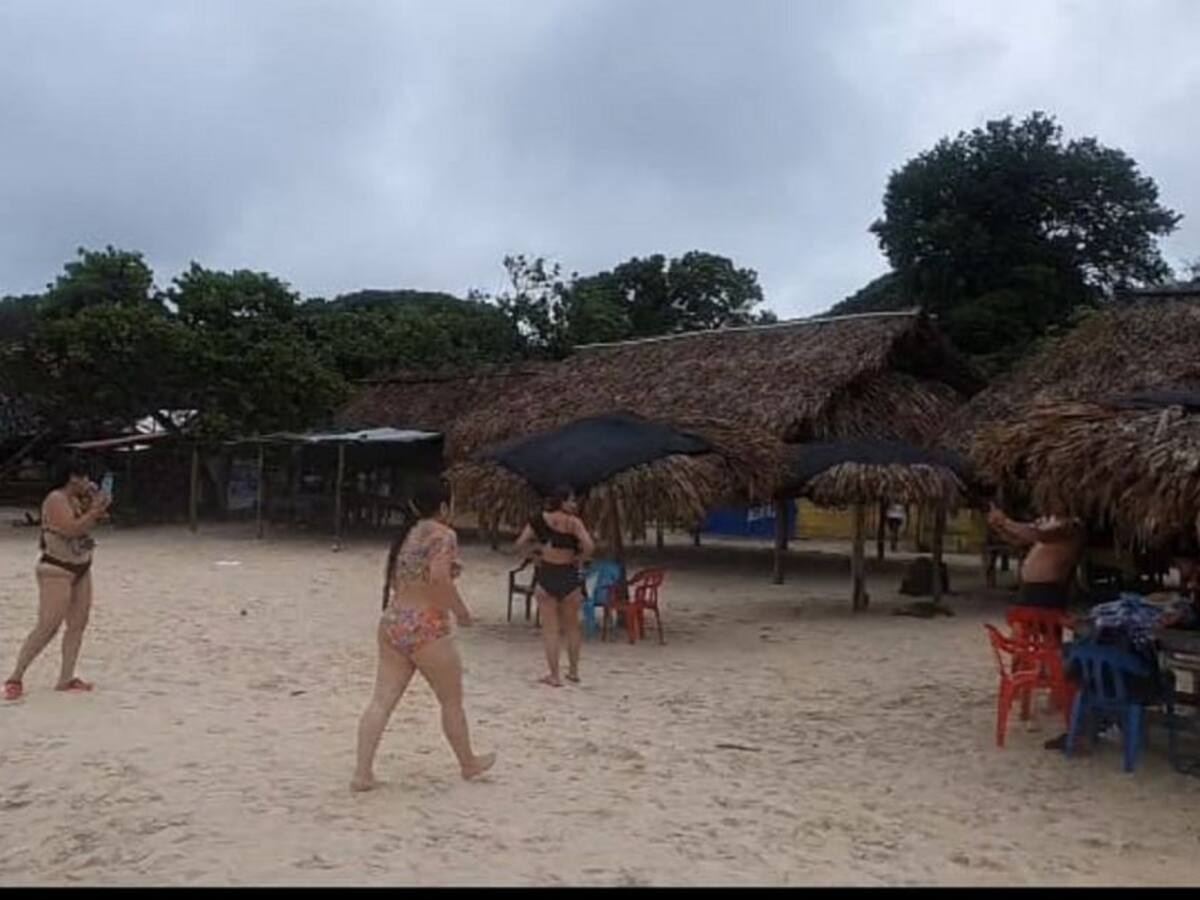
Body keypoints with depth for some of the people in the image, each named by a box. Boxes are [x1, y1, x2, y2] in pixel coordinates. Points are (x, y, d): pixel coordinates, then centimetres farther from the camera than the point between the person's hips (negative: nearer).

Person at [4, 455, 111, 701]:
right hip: (57, 571, -9)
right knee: (47, 627, -12)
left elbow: (84, 526, 21)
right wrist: (95, 511, -19)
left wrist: (94, 507, 7)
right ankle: (15, 678, -2)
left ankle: (65, 679, 8)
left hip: (81, 569, 9)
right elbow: (71, 530, -27)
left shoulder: (75, 500, 10)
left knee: (78, 624, 4)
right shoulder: (56, 500, -15)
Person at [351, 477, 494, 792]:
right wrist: (460, 610, -10)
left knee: (381, 701, 6)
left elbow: (392, 577, 16)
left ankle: (362, 772, 2)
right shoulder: (443, 534, -10)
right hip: (426, 628, -7)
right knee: (452, 701, 11)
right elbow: (439, 579, -24)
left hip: (391, 624, 7)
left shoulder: (406, 535, 14)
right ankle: (469, 763, 27)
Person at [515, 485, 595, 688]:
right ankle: (573, 671, 28)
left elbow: (520, 545, -3)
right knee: (572, 626, 16)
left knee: (550, 628, 6)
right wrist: (579, 559, -4)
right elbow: (589, 546, -22)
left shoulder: (538, 520, 0)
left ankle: (554, 675, 7)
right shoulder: (573, 522, -9)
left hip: (545, 575, 1)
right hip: (568, 576, -1)